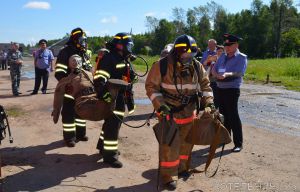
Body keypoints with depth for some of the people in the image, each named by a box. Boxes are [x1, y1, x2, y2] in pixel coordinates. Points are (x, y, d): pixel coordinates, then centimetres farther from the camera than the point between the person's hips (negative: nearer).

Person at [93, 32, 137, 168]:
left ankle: (103, 146, 37)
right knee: (113, 125, -7)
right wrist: (106, 96, -32)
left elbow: (127, 78, 23)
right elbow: (99, 80, -25)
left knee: (112, 122, 20)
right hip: (111, 97, -10)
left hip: (120, 97, 10)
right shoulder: (109, 58, -16)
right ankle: (109, 155, 1)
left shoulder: (124, 59, 15)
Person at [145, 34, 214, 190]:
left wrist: (209, 102, 0)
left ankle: (182, 168, 37)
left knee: (186, 142, 16)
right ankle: (168, 176, 10)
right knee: (170, 144, -5)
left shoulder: (197, 66, -1)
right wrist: (160, 105, -19)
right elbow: (151, 86, -11)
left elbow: (205, 84, 10)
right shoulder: (162, 65, -15)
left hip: (189, 111, 5)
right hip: (168, 111, -5)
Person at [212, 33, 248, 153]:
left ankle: (238, 143, 1)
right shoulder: (222, 57, 13)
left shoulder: (241, 57, -6)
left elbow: (239, 73, -21)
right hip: (220, 88, 7)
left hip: (232, 89, -7)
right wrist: (217, 75, -16)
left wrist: (226, 74, -37)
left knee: (233, 116, -6)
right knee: (224, 114, 17)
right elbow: (214, 70, 6)